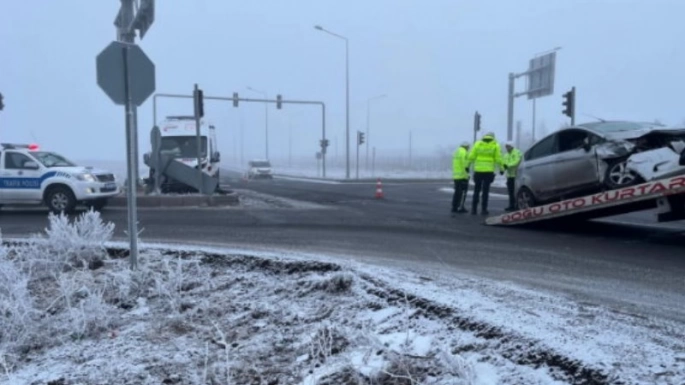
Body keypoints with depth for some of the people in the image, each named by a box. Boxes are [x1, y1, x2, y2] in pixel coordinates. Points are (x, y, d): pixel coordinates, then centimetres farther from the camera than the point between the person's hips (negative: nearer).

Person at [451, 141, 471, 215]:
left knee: (457, 192, 10)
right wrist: (466, 175, -17)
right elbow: (464, 165, -18)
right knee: (463, 191, -5)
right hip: (462, 176, -9)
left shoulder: (456, 152, 18)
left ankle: (454, 208, 8)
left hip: (456, 176, 9)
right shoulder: (464, 152, -10)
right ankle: (460, 208, -9)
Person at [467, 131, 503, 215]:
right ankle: (484, 209, 3)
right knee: (485, 190, 4)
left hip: (478, 170, 1)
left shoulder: (477, 143, 7)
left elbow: (471, 156, 2)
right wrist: (501, 169, 5)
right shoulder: (495, 145, 3)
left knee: (477, 190, 9)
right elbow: (498, 159, -2)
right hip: (488, 171, -1)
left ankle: (474, 209, 6)